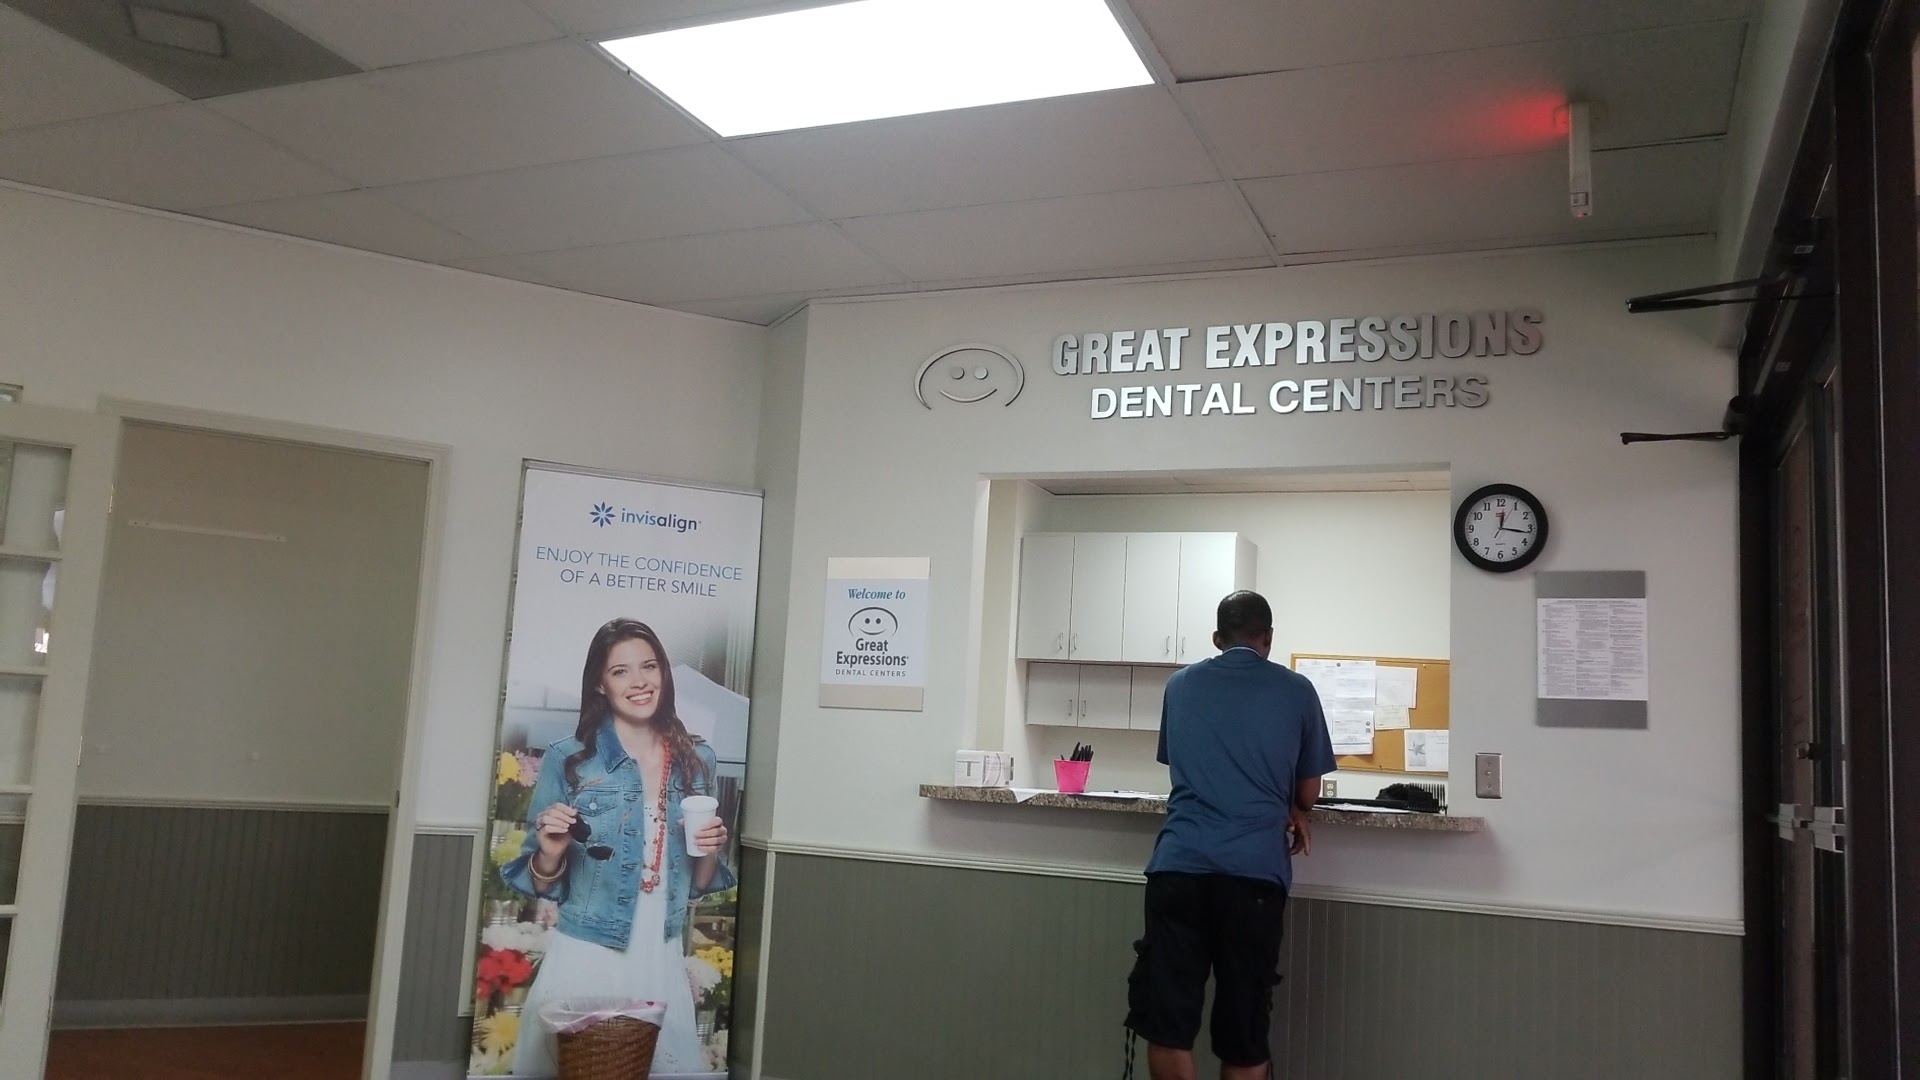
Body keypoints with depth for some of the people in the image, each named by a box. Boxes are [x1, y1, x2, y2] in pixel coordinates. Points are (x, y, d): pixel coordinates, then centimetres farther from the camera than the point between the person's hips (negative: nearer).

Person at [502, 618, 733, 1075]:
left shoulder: (696, 760, 3)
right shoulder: (568, 759, -6)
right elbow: (542, 885, 0)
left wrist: (709, 853, -8)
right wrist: (551, 853, -20)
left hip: (663, 963, 3)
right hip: (584, 960, -2)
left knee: (668, 1066, 10)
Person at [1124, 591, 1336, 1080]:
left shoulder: (1180, 685, 16)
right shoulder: (1296, 691, 9)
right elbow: (1308, 791, 17)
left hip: (1178, 863, 1)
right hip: (1254, 870, -1)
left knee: (1166, 1022, 4)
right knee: (1243, 1032, 8)